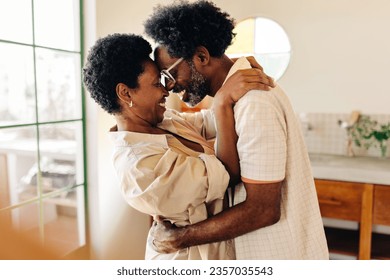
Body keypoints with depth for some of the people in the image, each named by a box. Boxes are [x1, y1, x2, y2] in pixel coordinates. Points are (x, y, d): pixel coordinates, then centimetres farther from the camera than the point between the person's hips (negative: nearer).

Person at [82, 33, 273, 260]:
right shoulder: (140, 165, -33)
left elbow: (209, 122, 0)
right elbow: (228, 174, -28)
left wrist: (238, 71, -15)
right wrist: (224, 102, -32)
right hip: (197, 255, -8)